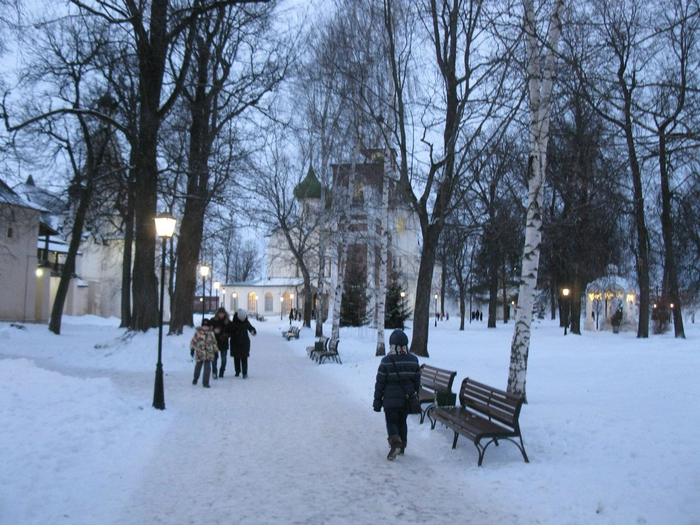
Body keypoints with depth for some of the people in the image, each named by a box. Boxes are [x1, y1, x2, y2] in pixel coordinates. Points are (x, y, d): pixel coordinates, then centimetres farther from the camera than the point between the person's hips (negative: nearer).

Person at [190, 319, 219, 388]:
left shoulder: (211, 333, 3)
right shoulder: (198, 332, -2)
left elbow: (214, 342, 11)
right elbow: (193, 341, 4)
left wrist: (216, 351, 11)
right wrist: (192, 349, 1)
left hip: (209, 354, 1)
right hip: (199, 353, -1)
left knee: (207, 368, -7)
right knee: (198, 366, 15)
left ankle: (205, 383, 0)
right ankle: (195, 379, 38)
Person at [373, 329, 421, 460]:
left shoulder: (386, 361, -12)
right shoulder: (413, 360, -1)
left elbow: (380, 383, -8)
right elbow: (417, 381, 7)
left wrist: (377, 400, 0)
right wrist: (414, 395, 20)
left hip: (390, 400, -4)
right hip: (407, 399, 4)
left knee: (391, 422, 4)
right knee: (402, 422, 18)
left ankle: (395, 442, -17)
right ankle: (402, 445, 25)